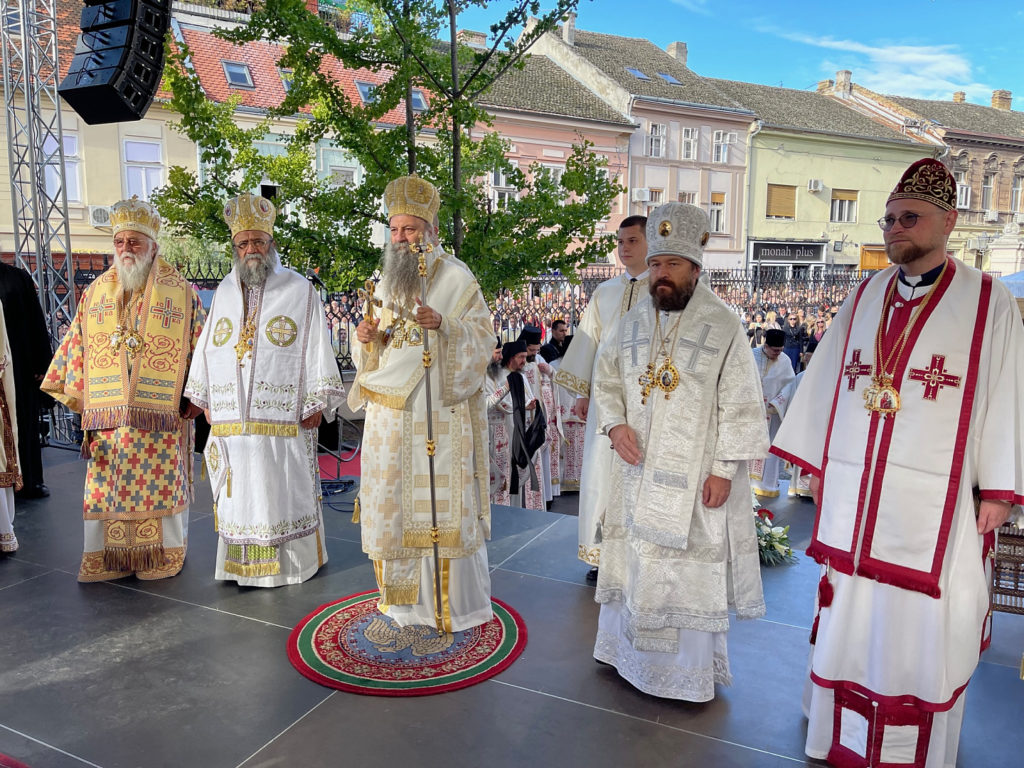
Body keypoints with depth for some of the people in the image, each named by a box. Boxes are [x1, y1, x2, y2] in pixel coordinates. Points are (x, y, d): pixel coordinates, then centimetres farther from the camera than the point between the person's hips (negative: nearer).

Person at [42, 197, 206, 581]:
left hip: (161, 418, -3)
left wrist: (194, 397, -6)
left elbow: (201, 349, 0)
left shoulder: (181, 293, 0)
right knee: (105, 488, 7)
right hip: (107, 416, 3)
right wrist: (75, 395, 8)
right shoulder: (95, 293, 10)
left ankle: (164, 556, 20)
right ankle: (106, 556, 21)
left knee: (162, 486, 4)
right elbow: (76, 346, 13)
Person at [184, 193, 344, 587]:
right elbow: (209, 345, 17)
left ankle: (295, 561, 16)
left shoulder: (300, 291, 0)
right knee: (239, 493, 9)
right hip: (232, 417, 4)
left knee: (285, 490, 2)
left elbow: (318, 348, -3)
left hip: (283, 418, -4)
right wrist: (206, 400, 14)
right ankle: (243, 563, 21)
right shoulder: (225, 292, 13)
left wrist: (317, 402, -9)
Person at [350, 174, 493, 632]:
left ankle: (457, 602, 14)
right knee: (394, 503, 10)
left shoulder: (456, 277, -3)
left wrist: (444, 326, -26)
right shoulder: (386, 280, 14)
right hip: (391, 412, 6)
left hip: (439, 412, -5)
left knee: (442, 503, -1)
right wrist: (367, 337, -3)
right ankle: (405, 595, 26)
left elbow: (483, 337, -9)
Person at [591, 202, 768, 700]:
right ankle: (627, 647, 34)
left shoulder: (724, 327, -9)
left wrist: (724, 469, -13)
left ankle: (691, 668, 21)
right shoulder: (632, 323, 6)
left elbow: (740, 407, -9)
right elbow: (606, 381, 13)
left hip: (695, 475, -4)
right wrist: (615, 424, -5)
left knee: (691, 565, 3)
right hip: (638, 468, 5)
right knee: (635, 555, 16)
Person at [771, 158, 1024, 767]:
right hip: (852, 498, 4)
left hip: (934, 503, -3)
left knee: (921, 626, 7)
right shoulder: (865, 297, 8)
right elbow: (827, 380, 11)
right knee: (848, 617, 14)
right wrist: (815, 463, 11)